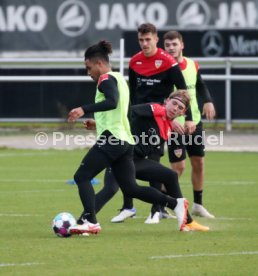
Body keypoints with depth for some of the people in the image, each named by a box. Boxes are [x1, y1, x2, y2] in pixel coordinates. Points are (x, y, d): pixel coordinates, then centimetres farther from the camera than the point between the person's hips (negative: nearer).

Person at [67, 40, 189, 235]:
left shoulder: (106, 79, -8)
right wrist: (97, 122, 32)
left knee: (82, 177, -7)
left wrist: (84, 110, -33)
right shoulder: (119, 78, 21)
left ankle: (90, 221, -19)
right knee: (131, 188, 9)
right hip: (125, 141, 9)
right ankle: (176, 204, 3)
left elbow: (112, 102, -27)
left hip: (112, 138, -9)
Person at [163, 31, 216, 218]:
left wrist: (208, 101, 2)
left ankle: (198, 204, 23)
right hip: (175, 125, -6)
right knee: (178, 167, -10)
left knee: (199, 163, 10)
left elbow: (201, 85, 21)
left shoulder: (193, 65, 3)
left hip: (194, 121, 6)